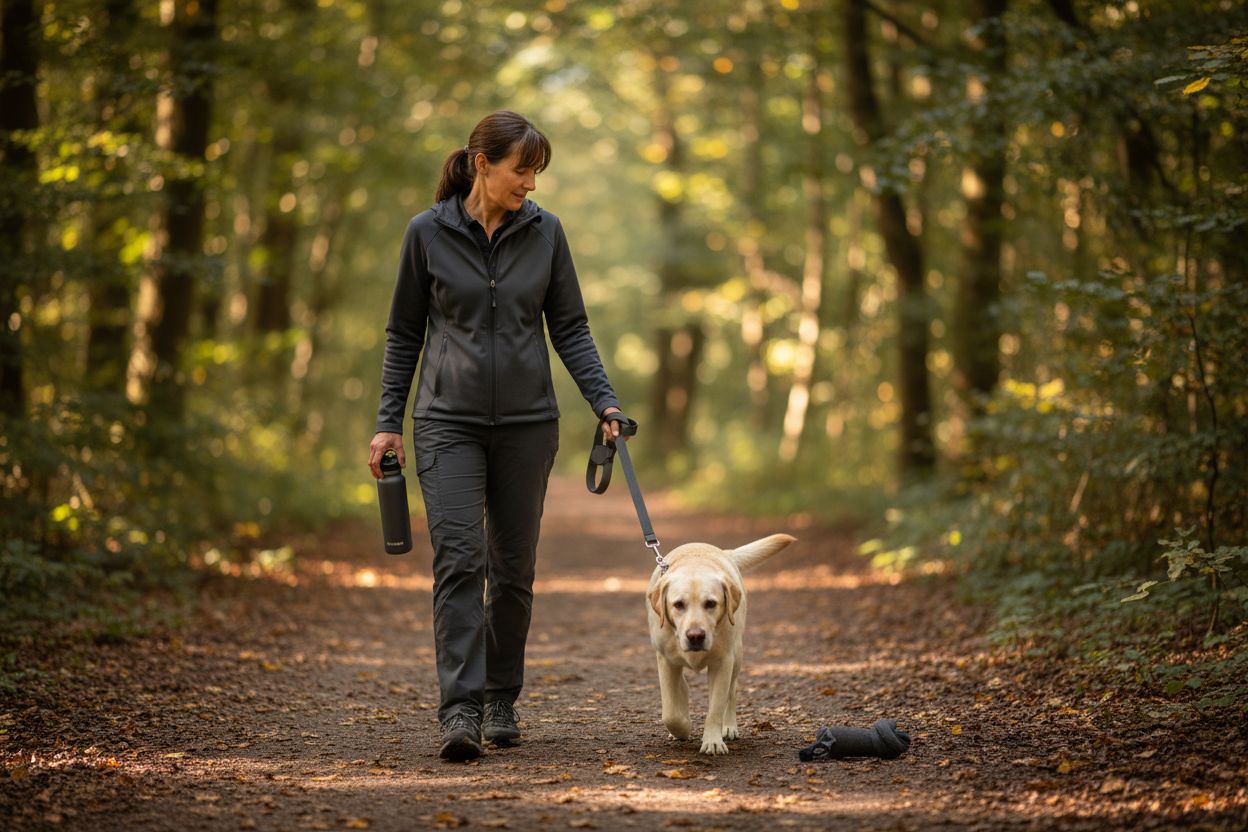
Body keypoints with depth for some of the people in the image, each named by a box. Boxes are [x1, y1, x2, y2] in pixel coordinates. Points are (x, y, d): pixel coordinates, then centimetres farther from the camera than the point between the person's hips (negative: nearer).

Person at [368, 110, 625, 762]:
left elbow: (570, 329, 6)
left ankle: (501, 702, 21)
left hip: (526, 421, 2)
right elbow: (404, 333, 5)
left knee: (513, 567, 7)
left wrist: (603, 401, -7)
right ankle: (460, 710, -18)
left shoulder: (544, 231, 2)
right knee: (459, 558, -15)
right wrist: (388, 421, 1)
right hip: (448, 420, -2)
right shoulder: (428, 232, -2)